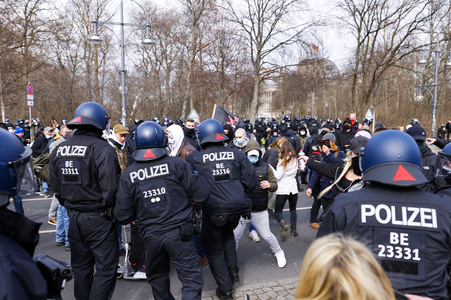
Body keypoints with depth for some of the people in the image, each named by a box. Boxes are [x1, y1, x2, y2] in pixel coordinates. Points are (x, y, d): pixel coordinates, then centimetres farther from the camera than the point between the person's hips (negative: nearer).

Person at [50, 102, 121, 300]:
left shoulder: (59, 150, 5)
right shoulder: (102, 149, -18)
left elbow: (56, 187, 12)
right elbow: (110, 188, -22)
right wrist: (111, 211, -6)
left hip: (74, 218, 7)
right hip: (98, 219, -7)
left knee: (81, 267, 21)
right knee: (106, 268, 5)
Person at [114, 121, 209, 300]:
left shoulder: (128, 175, -2)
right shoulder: (177, 164, -10)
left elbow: (122, 216, 1)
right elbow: (201, 194, -8)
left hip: (151, 237, 3)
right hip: (178, 233, -3)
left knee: (157, 280, 25)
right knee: (192, 281, 4)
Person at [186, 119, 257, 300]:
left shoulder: (194, 159, -6)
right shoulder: (237, 154, -1)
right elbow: (250, 183, 0)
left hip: (213, 212, -3)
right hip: (237, 208, 3)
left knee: (213, 250, 18)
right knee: (227, 233, 35)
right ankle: (232, 268, 29)